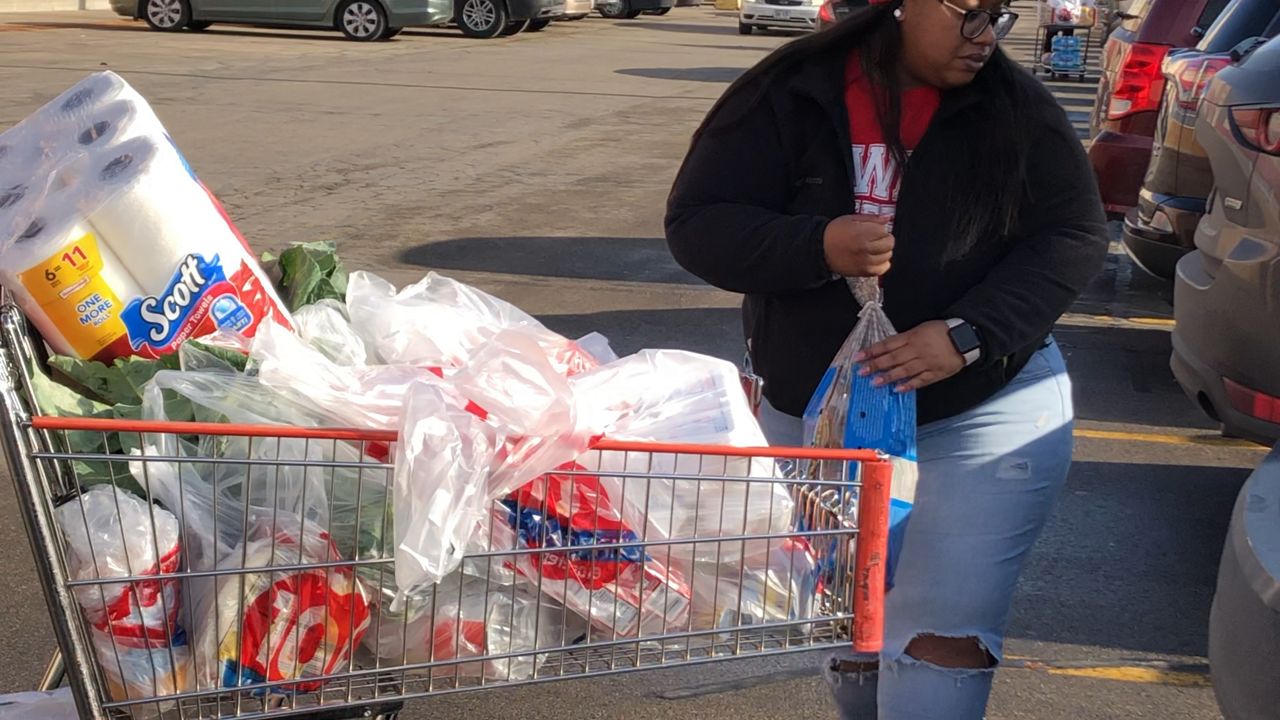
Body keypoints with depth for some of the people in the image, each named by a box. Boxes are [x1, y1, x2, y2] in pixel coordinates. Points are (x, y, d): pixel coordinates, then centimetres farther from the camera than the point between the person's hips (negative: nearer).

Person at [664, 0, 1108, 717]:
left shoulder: (1017, 106, -7)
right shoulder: (788, 97, -9)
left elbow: (1074, 235, -9)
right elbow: (698, 223, -11)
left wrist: (968, 333, -24)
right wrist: (817, 247, -29)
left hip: (990, 410, -1)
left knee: (943, 639, -9)